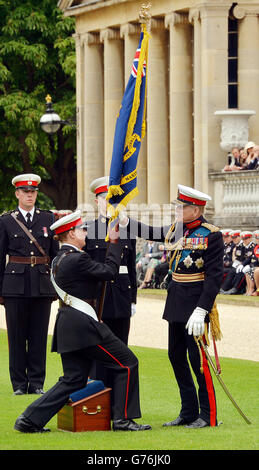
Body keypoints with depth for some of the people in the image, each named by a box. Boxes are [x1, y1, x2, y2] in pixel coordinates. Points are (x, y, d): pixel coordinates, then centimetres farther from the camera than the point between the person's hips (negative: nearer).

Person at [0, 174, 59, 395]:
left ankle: (37, 383, 9)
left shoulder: (48, 218, 9)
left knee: (39, 335, 2)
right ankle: (19, 383, 8)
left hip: (41, 284, 1)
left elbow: (55, 253, 11)